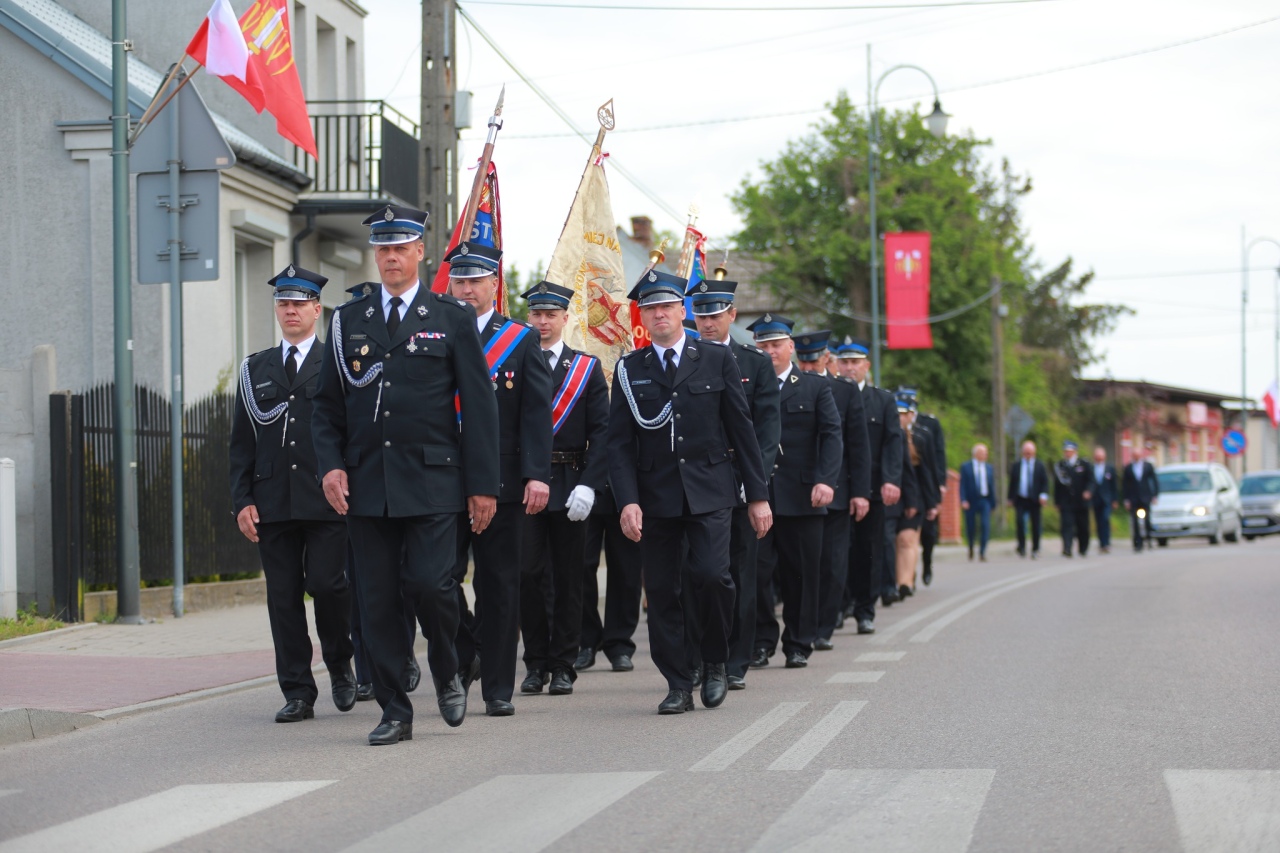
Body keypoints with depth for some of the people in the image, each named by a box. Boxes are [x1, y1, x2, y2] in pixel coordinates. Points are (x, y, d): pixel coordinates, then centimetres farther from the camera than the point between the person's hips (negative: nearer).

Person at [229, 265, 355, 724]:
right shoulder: (255, 369, 15)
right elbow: (242, 441, 13)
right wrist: (243, 500, 3)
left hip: (327, 499, -3)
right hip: (272, 504, 3)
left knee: (327, 583, -11)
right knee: (283, 596, 1)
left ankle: (339, 663, 16)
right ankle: (298, 693, 6)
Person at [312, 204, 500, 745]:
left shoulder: (453, 319, 5)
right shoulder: (348, 321, 12)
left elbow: (479, 406, 2)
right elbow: (327, 405, 13)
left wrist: (483, 485, -3)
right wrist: (330, 465, -3)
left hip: (430, 481, -3)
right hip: (365, 483, 3)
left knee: (430, 584, -13)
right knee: (377, 600, 2)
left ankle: (446, 673, 16)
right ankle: (394, 711, 10)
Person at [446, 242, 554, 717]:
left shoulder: (522, 341, 5)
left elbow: (537, 413, -1)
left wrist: (538, 475, -12)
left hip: (501, 480, -1)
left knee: (498, 585, 3)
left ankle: (498, 687, 10)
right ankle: (463, 657, 17)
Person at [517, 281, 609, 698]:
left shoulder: (587, 368, 5)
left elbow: (601, 430, 0)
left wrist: (588, 485, -12)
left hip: (568, 487, 0)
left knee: (567, 578, 3)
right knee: (528, 573, -4)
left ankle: (563, 666, 10)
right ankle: (536, 663, 7)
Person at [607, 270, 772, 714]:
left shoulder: (717, 360, 6)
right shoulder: (629, 370, 7)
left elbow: (742, 430, 7)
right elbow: (620, 442, 3)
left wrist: (758, 494, 3)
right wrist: (628, 500, -10)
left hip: (709, 491, -1)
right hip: (655, 495, 1)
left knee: (711, 575, -17)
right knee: (661, 591, -1)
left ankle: (715, 664, 6)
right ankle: (678, 685, 9)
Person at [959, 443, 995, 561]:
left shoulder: (989, 468, 11)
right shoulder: (966, 467, 2)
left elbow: (992, 485, 12)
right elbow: (962, 485, -2)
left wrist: (993, 503, 8)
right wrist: (963, 500, -13)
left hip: (984, 501, 2)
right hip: (970, 502, -2)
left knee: (985, 525, -12)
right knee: (970, 528, 3)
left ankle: (982, 552, -11)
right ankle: (971, 551, 26)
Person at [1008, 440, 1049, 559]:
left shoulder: (1040, 465, 6)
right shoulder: (1016, 466, 8)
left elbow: (1045, 482, 3)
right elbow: (1012, 483, 11)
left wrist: (1043, 495, -12)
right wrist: (1011, 499, 8)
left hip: (1034, 500, 0)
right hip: (1020, 500, 0)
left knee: (1035, 526, 3)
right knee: (1020, 522, -17)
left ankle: (1035, 550, 13)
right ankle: (1022, 548, -8)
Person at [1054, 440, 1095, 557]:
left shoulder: (1083, 465, 4)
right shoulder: (1059, 466, 7)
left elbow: (1090, 480, 2)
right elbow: (1056, 485, 8)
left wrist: (1088, 491, -18)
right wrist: (1057, 501, 5)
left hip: (1081, 502, 1)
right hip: (1066, 503, -1)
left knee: (1083, 527, 8)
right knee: (1067, 525, -13)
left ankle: (1083, 549, 24)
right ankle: (1067, 549, -22)